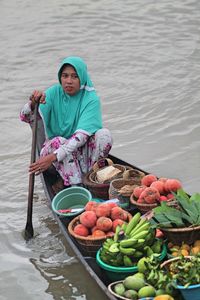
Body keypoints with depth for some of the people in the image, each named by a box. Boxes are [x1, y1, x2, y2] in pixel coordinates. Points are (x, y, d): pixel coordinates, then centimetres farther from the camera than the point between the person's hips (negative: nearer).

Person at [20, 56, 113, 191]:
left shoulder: (91, 99, -16)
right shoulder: (54, 93, -9)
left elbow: (82, 135, -28)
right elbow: (26, 118, -17)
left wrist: (53, 157, -39)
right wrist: (33, 103, -42)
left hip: (83, 148, -1)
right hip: (56, 146, 1)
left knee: (104, 134, -27)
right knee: (58, 141, -32)